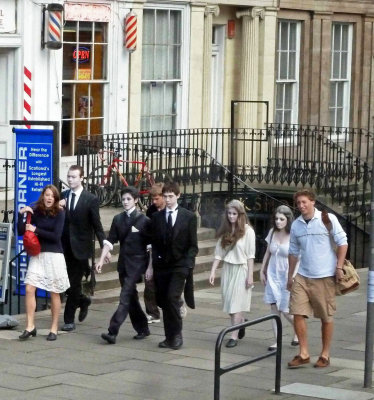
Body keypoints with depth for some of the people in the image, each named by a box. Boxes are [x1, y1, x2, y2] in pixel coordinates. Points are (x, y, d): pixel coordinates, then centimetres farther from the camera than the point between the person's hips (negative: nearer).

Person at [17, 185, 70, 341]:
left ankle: (54, 328, 15)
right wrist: (21, 214, -12)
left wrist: (36, 230, -13)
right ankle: (30, 326, -2)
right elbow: (21, 231, 0)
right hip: (37, 255, 2)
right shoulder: (35, 211, 3)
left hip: (54, 256, -2)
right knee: (29, 289, -9)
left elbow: (56, 236, -13)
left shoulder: (59, 213, -4)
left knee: (54, 293, 6)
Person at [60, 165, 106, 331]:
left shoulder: (91, 199, -6)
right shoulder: (62, 196, 5)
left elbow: (97, 225, -5)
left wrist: (105, 246, -9)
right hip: (65, 247, 4)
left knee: (75, 283, 0)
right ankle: (83, 301, 36)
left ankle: (69, 320, 9)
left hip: (80, 247, -4)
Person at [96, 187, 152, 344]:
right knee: (131, 298, 12)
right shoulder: (118, 219, 9)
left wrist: (150, 267, -7)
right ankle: (142, 329, 25)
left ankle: (113, 332, -20)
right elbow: (110, 241, 7)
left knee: (125, 297, -12)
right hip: (123, 263, 6)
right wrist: (101, 260, -2)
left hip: (136, 263, -6)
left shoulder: (144, 220, -5)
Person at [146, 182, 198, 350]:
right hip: (161, 265, 4)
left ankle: (177, 334, -5)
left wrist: (188, 263, -12)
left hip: (179, 265, -3)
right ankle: (169, 337, 13)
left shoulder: (189, 217, 1)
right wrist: (151, 266, 5)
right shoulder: (157, 217, 8)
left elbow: (193, 245, 0)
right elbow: (154, 244, 10)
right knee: (163, 301, 4)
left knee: (172, 298, -17)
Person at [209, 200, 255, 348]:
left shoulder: (247, 231, -9)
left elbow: (250, 255, -9)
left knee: (236, 303, -6)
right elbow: (218, 253, 7)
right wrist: (213, 271, 1)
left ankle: (234, 336, -4)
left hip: (241, 270, -5)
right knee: (229, 302, 11)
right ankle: (241, 322, 36)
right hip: (227, 269, 5)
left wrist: (250, 275, -11)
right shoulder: (224, 230, 7)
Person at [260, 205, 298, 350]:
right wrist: (262, 271, 16)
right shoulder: (272, 233, 3)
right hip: (273, 275, 5)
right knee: (274, 307, 2)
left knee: (285, 310, -1)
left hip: (287, 277, -5)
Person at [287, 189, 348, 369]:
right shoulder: (296, 225, 7)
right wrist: (290, 276, 17)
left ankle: (325, 355, 16)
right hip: (302, 276, 4)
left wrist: (339, 268, -11)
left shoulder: (328, 219, -6)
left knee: (326, 317, 4)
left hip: (325, 276, -4)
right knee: (298, 313, -4)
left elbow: (342, 242, -4)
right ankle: (303, 354, 6)